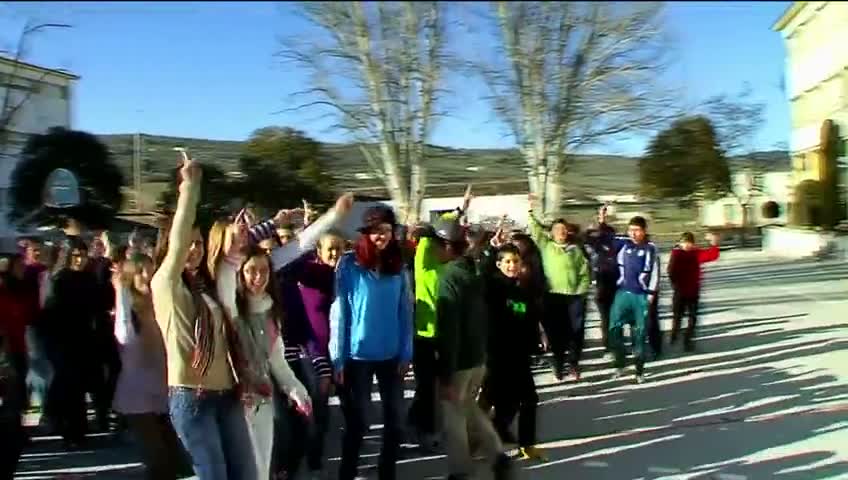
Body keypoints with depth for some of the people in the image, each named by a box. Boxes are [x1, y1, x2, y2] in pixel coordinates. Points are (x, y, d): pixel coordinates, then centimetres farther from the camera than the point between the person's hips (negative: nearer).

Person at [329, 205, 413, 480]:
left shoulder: (398, 267, 2)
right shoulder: (348, 265, -8)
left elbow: (406, 312, 3)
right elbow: (338, 312, -7)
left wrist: (406, 353, -1)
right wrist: (337, 358, -8)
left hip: (392, 356, 3)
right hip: (358, 356, -3)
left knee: (394, 420, 10)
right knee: (357, 422, 8)